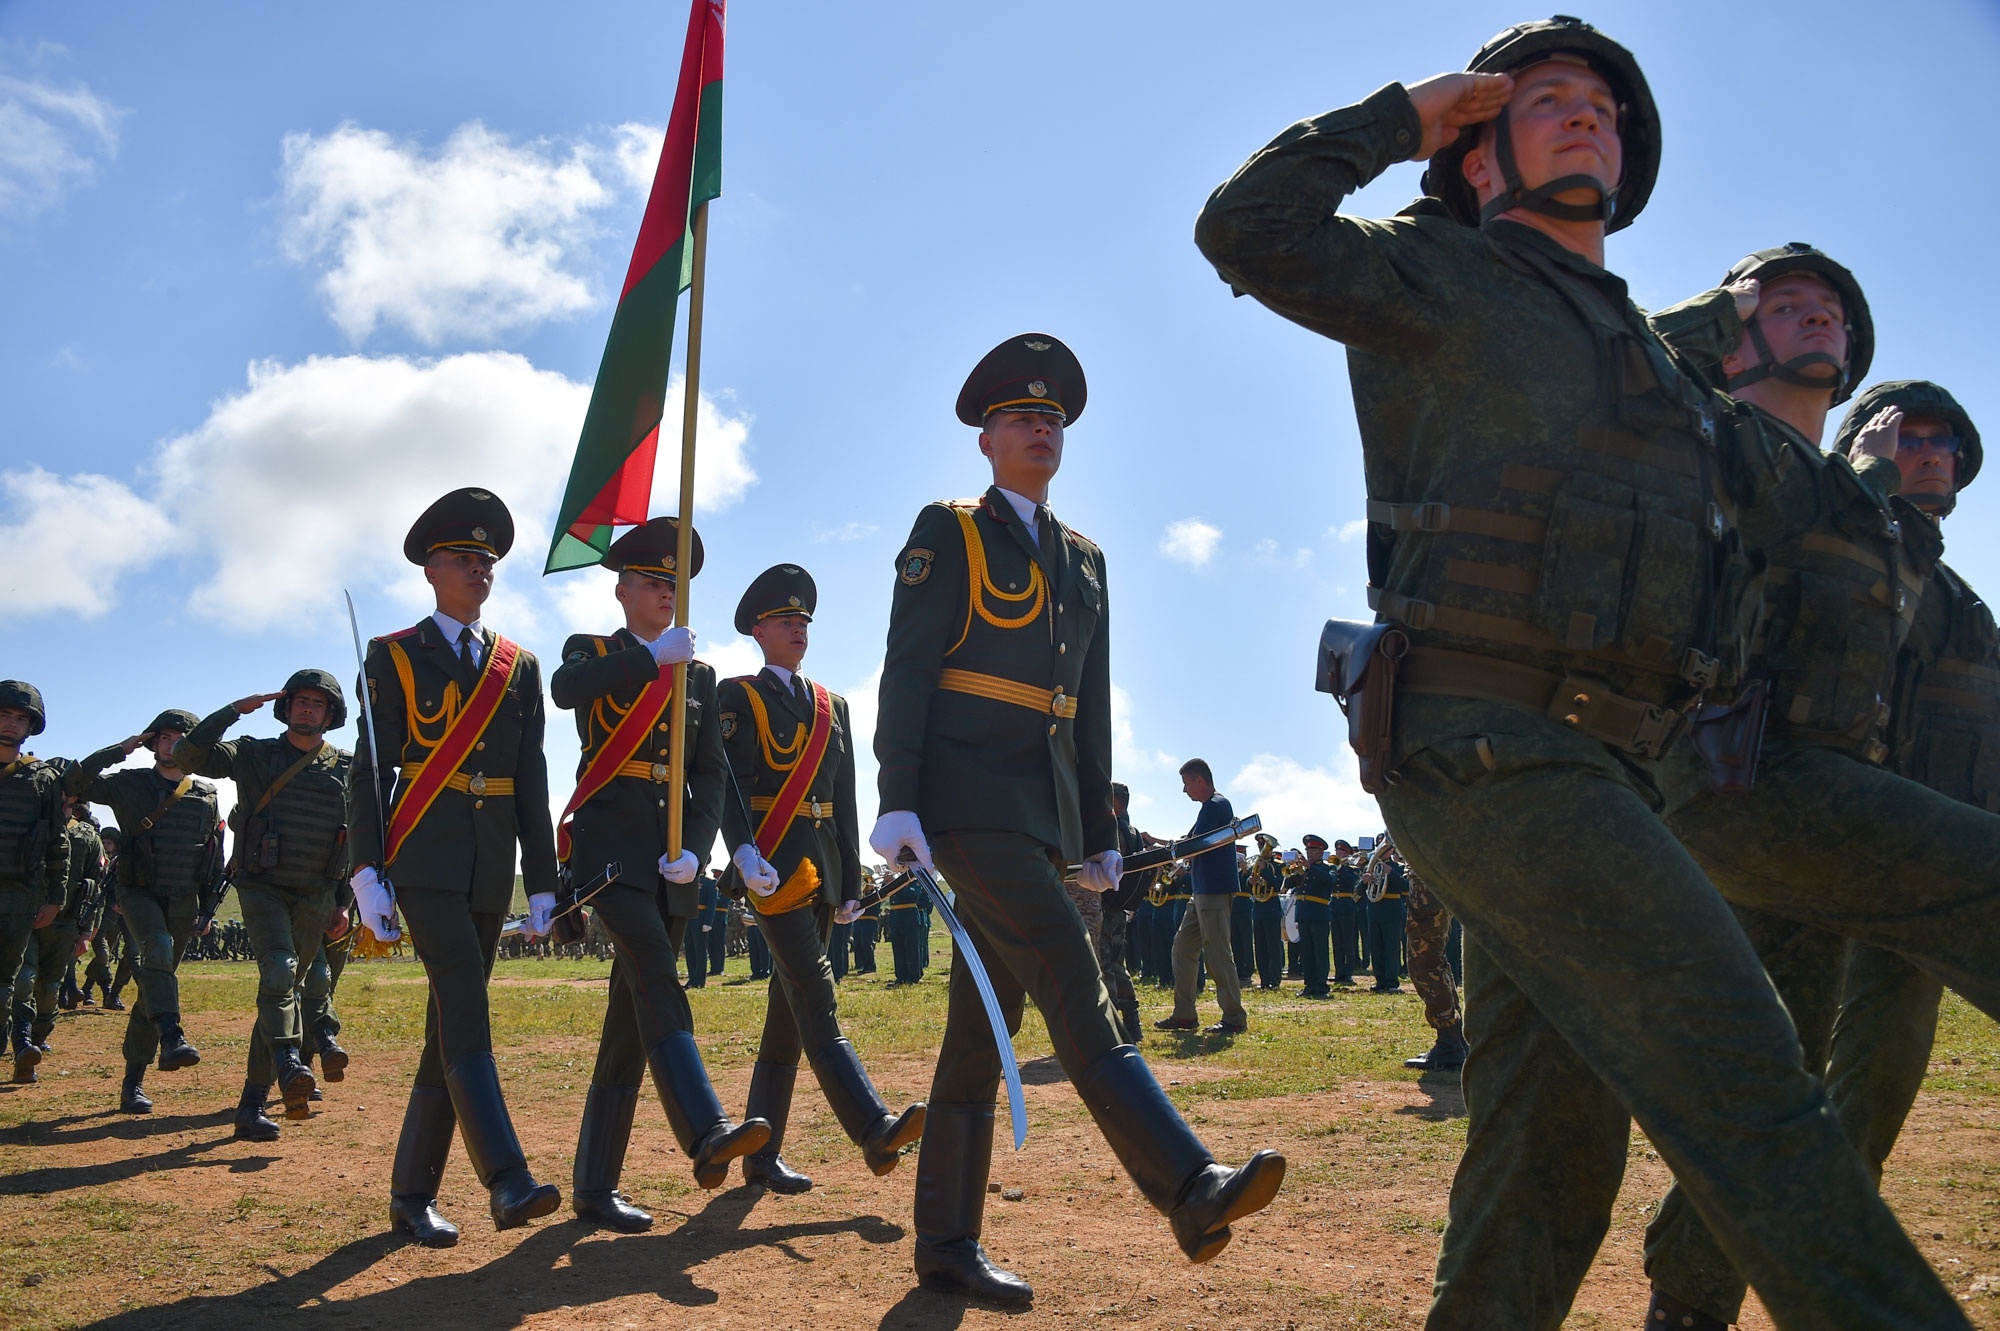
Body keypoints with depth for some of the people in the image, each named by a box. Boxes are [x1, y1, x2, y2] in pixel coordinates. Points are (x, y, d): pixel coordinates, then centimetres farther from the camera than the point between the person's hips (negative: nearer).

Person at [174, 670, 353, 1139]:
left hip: (315, 897, 2)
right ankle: (288, 1065, -43)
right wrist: (234, 710, -13)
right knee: (279, 969, -27)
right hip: (262, 886, -2)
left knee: (286, 989, 3)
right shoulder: (255, 756, 4)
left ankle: (252, 1105, 7)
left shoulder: (347, 770, 8)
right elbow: (187, 755, -9)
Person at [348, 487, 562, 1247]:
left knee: (450, 1023, 6)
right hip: (425, 859, -4)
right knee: (466, 1011, -17)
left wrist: (542, 883, 8)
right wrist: (367, 873, -10)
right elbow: (368, 772, 0)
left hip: (491, 864, 4)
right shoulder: (393, 658, 5)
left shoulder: (520, 667, 15)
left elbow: (532, 781, 13)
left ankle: (413, 1193, 14)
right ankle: (506, 1181, -22)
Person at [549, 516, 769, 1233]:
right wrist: (653, 656, -24)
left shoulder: (699, 674, 19)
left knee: (634, 1013, 3)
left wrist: (695, 848, -4)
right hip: (611, 841, -4)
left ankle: (596, 1184, 7)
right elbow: (566, 689, -16)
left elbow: (712, 771, 12)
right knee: (657, 980, -24)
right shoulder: (591, 652, 9)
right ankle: (706, 1132, -36)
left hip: (672, 850, 4)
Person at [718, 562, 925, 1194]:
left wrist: (851, 882, 14)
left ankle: (763, 1154, 12)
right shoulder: (737, 698, 3)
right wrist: (744, 851, -25)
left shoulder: (832, 706, 20)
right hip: (772, 861, -6)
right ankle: (876, 1130, -25)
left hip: (823, 865, 6)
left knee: (789, 1007, 7)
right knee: (814, 995, -15)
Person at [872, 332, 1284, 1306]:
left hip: (1042, 812, 6)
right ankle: (1189, 1189, -27)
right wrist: (897, 802, -15)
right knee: (1071, 981, -18)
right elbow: (906, 672, -5)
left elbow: (1092, 707, 20)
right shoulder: (946, 534, 4)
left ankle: (947, 1243, 13)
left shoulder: (1085, 560, 21)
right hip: (967, 799, -6)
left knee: (983, 1025, 7)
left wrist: (1100, 833, 16)